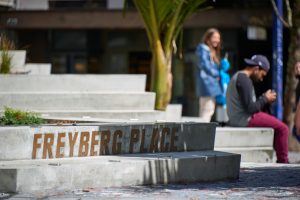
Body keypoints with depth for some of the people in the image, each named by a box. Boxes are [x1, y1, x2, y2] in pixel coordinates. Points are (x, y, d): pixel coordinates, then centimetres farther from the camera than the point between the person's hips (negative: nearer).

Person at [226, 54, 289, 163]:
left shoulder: (237, 76, 16)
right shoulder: (244, 79, -17)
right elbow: (251, 108, -22)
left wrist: (264, 98, 8)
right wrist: (265, 99, -8)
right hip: (245, 119, -11)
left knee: (277, 125, 21)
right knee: (282, 128, -9)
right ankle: (283, 161, -2)